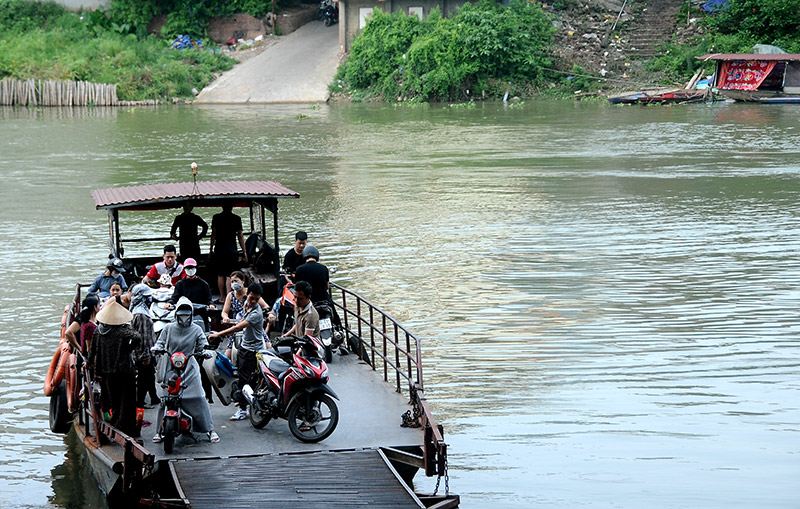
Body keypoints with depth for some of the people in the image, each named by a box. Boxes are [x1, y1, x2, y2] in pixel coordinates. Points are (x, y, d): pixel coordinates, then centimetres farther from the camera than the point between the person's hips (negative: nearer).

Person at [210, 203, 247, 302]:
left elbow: (213, 234, 0)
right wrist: (244, 252, 7)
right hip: (232, 251, -1)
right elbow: (240, 236, 1)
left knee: (220, 275, 11)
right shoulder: (237, 218, -1)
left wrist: (211, 249, 7)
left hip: (219, 250, 1)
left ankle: (222, 298, 15)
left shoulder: (216, 217, 0)